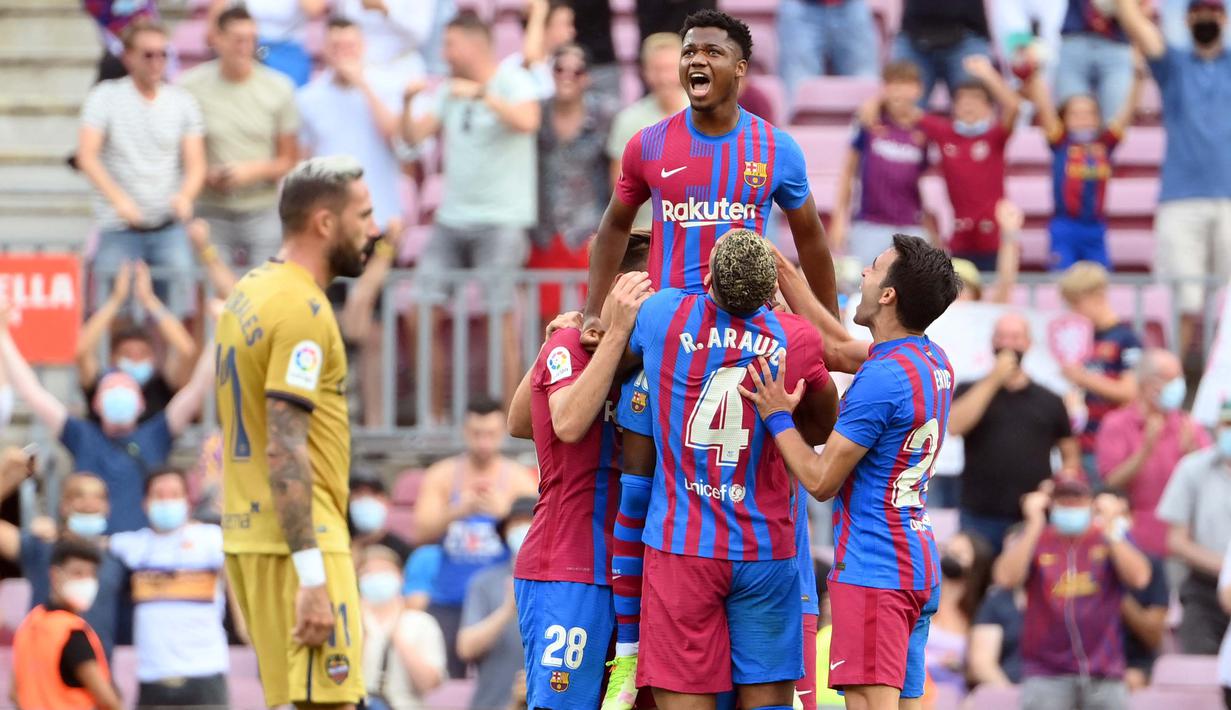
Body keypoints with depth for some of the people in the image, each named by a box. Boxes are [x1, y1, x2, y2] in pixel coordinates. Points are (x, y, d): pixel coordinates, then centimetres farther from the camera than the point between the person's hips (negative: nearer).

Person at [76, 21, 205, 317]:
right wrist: (119, 199, -24)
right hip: (118, 228, -2)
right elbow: (87, 156, -9)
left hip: (169, 227, 2)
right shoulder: (105, 98, 1)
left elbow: (196, 164, 5)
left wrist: (185, 196, -19)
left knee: (177, 309, -8)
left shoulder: (183, 102, 8)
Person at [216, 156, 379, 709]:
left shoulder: (248, 296, 15)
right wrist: (312, 577, -23)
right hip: (297, 541, -10)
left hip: (247, 533, 10)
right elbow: (286, 450, -20)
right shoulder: (302, 310, -14)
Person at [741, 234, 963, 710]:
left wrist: (778, 416, -1)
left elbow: (820, 480, -13)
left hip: (872, 568, -10)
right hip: (920, 566, 10)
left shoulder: (882, 378, -18)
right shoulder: (934, 362, 10)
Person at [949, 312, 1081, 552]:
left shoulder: (1050, 401, 12)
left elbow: (1070, 456, 17)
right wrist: (993, 380, -10)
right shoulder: (970, 391, 9)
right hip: (980, 520, -1)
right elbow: (953, 426, -11)